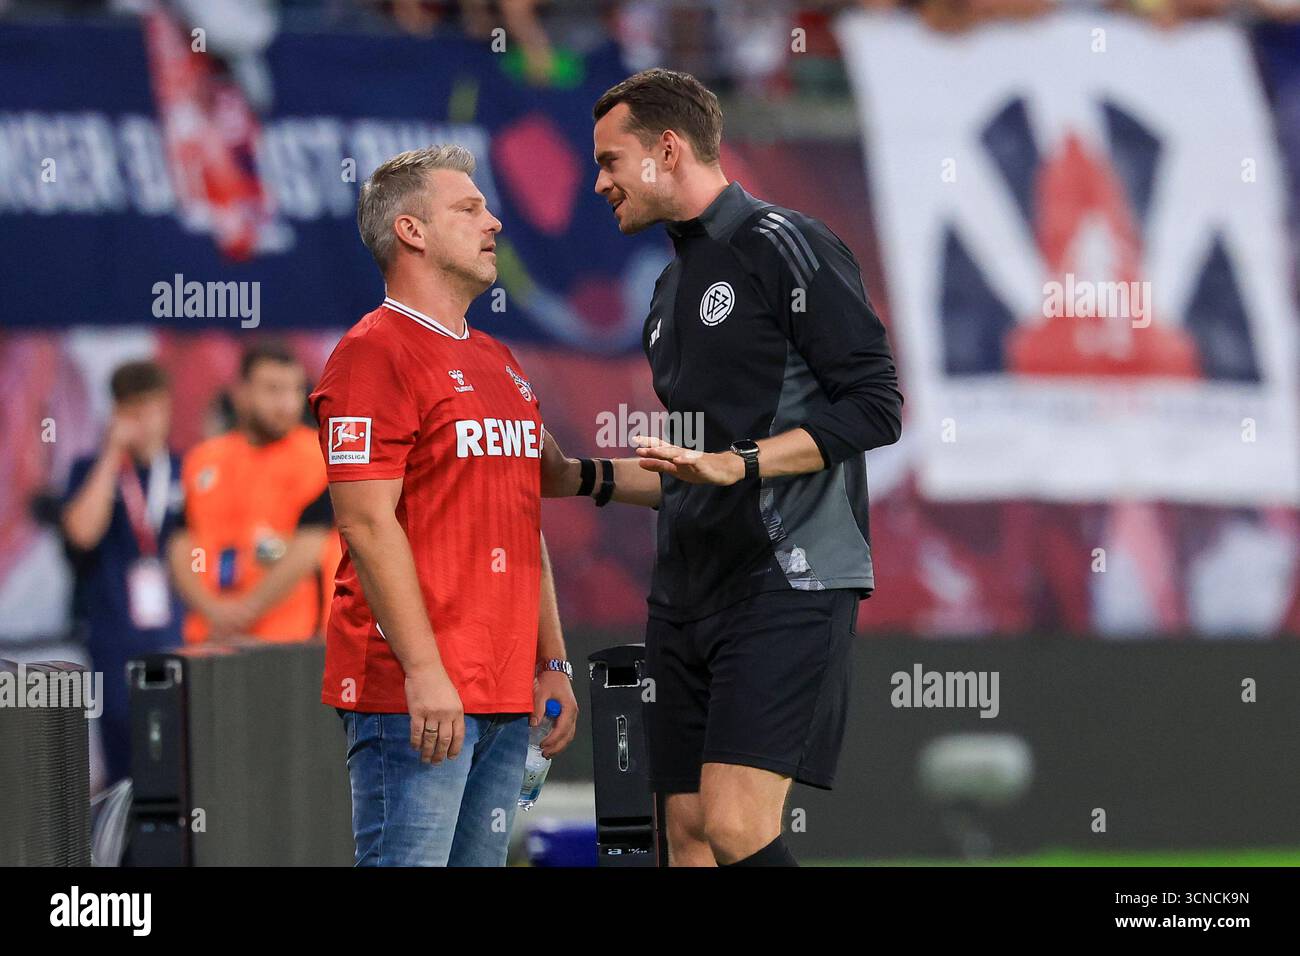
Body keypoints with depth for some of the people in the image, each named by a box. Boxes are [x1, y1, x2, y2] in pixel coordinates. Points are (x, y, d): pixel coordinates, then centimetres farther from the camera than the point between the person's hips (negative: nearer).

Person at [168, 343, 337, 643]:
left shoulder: (316, 458, -1)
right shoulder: (203, 460, 13)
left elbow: (306, 553, -9)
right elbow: (181, 550, 10)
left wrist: (245, 613, -9)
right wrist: (213, 610, -7)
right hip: (209, 640, 5)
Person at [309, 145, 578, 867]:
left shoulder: (498, 364, 21)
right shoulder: (374, 353, -7)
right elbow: (368, 522, -15)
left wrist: (552, 663, 19)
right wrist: (423, 671, -20)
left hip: (507, 696, 9)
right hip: (415, 695, -9)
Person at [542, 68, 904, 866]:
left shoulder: (785, 246, -6)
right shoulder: (675, 284, 21)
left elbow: (874, 405, -13)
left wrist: (738, 464, -20)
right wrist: (585, 478, 17)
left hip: (786, 583, -9)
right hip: (689, 591, 9)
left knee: (735, 826, -20)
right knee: (690, 835, 3)